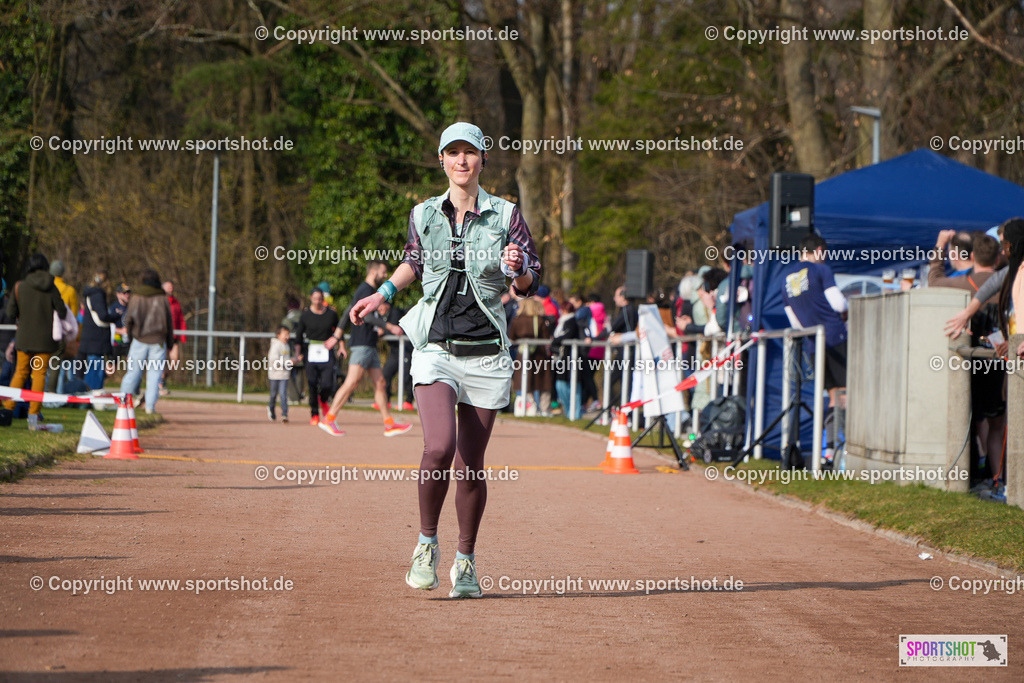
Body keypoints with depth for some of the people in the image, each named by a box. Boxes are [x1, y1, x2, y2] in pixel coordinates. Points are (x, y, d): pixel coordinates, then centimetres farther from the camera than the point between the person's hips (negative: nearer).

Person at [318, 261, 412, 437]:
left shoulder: (369, 291, 21)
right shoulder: (365, 290, -10)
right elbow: (367, 316, -22)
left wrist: (337, 336, 27)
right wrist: (390, 327, -24)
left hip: (370, 346, 10)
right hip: (361, 344, -10)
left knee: (379, 382, 6)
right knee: (353, 381, -13)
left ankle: (389, 424, 5)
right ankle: (329, 419, -12)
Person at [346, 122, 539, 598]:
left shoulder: (505, 215, 1)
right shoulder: (424, 215, 7)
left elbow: (529, 285, 3)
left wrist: (518, 269, -18)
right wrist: (382, 295, 16)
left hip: (486, 354, 0)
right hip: (436, 349, 0)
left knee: (471, 463, 2)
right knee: (439, 448, -20)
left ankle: (465, 561, 18)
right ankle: (427, 542, 1)